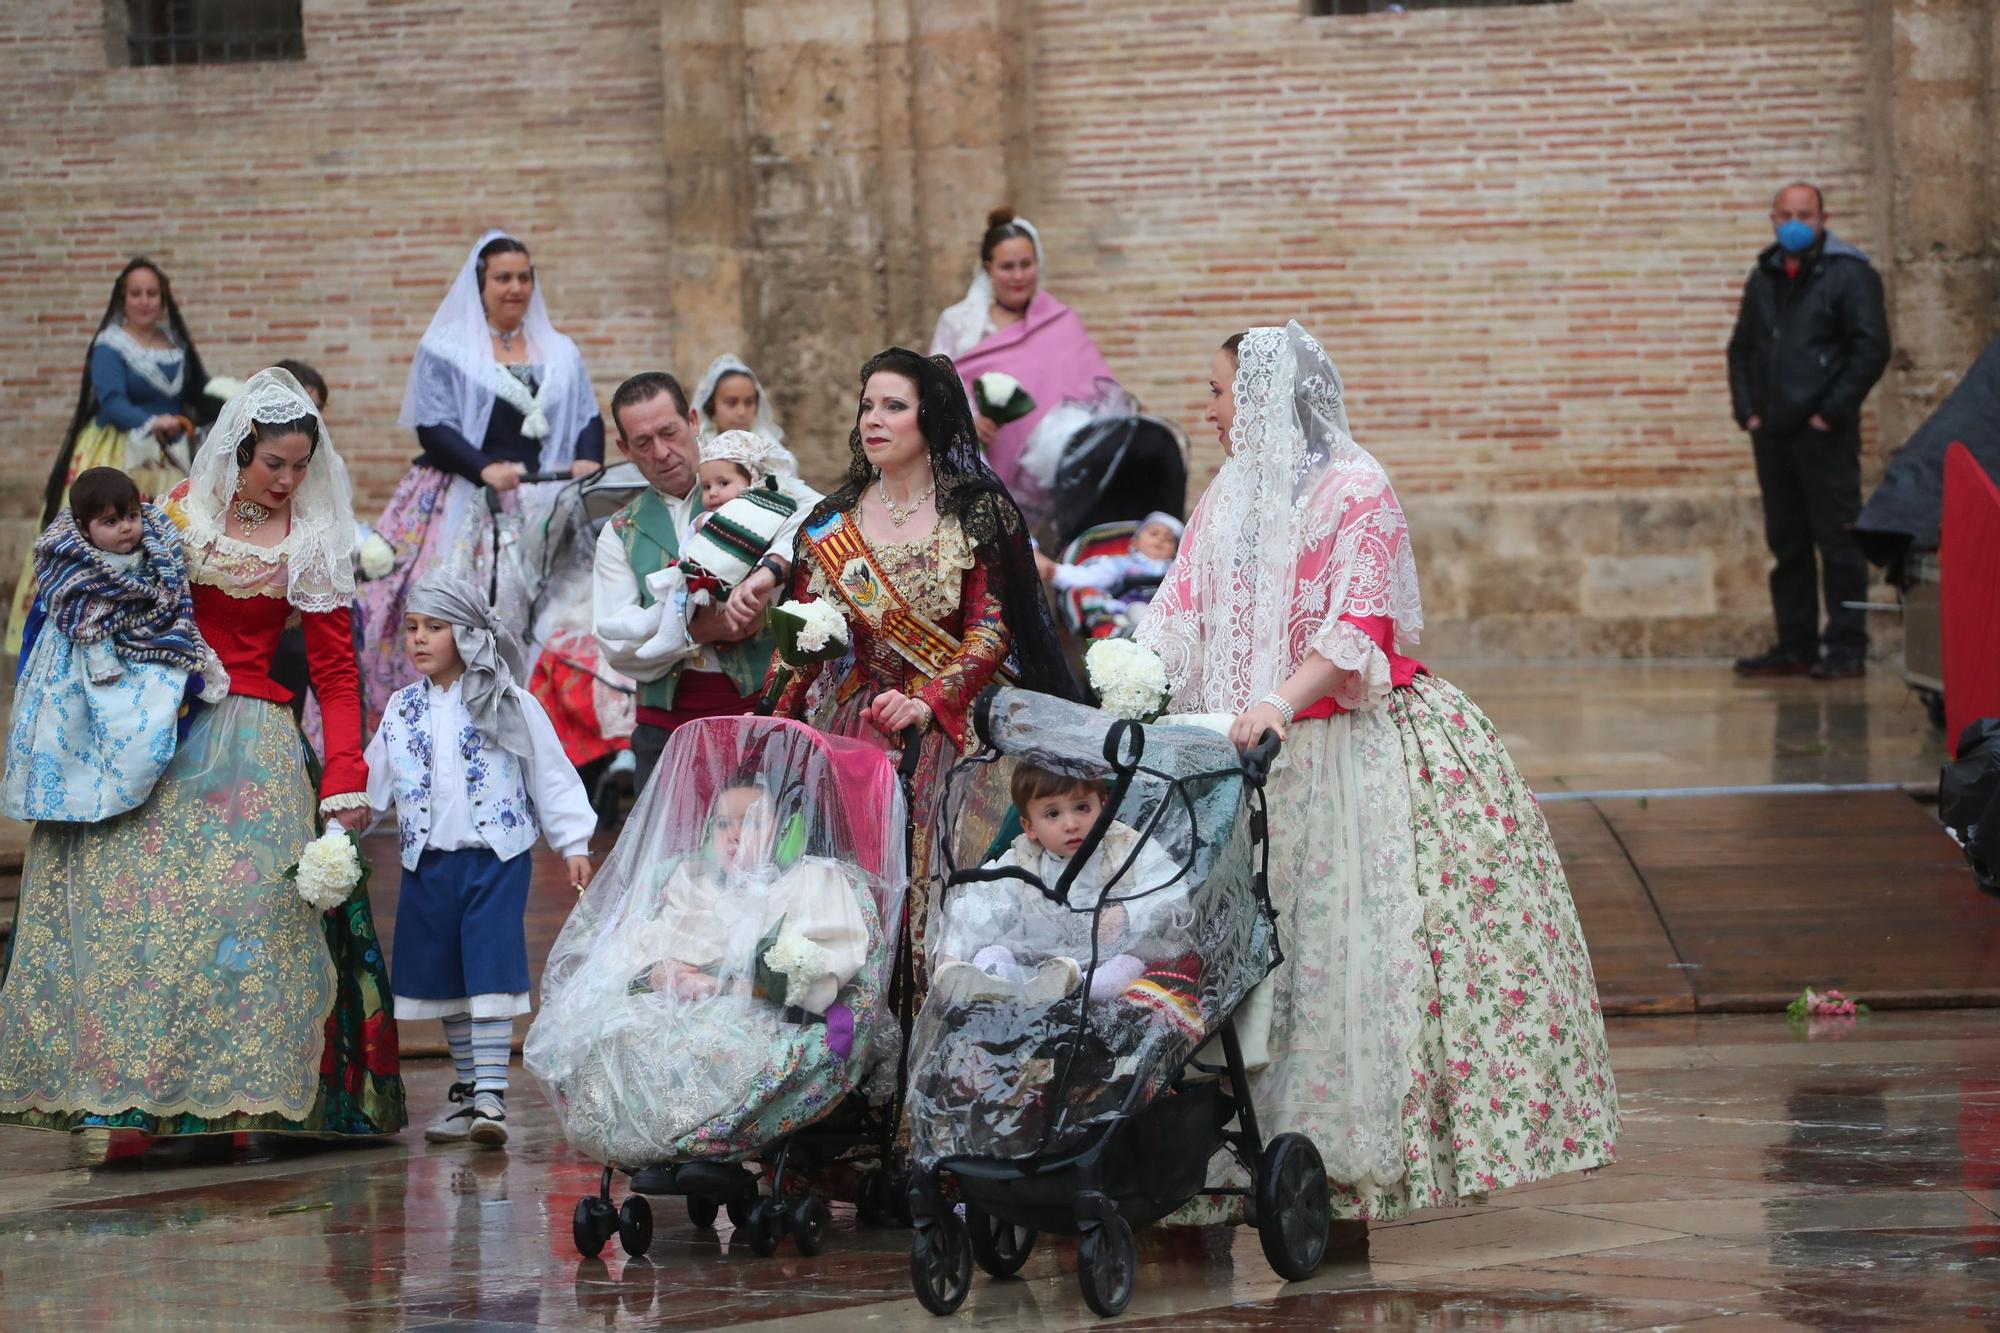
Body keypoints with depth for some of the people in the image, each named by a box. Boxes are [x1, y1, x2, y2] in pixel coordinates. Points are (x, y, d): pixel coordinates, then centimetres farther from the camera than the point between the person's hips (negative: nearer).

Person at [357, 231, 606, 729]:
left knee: (539, 614, -10)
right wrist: (485, 469, -19)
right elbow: (432, 427, -4)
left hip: (544, 505, 3)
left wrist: (588, 461, -9)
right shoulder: (445, 348, 6)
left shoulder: (560, 353, 19)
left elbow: (589, 417, 14)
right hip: (464, 502, -3)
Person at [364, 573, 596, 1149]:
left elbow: (551, 775, 1)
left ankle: (491, 1096, -16)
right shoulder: (402, 709, 10)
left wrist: (573, 843, -1)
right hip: (428, 861, 5)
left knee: (490, 972, -14)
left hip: (495, 858, -5)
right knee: (444, 977, 9)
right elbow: (373, 781, 15)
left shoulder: (508, 704, -1)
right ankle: (466, 1090, 20)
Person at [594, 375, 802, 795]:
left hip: (758, 705, -3)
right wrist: (699, 630, -12)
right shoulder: (622, 532, 14)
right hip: (665, 723, 3)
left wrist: (769, 570, -34)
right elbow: (614, 641, 2)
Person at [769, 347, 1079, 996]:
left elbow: (990, 637, -8)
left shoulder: (981, 516, -2)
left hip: (950, 727, -3)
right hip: (855, 725, 3)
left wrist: (927, 703, -23)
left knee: (940, 890, -10)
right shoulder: (832, 523, 9)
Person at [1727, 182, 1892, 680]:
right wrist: (1746, 410, 10)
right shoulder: (1764, 278, 16)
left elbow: (1872, 348, -11)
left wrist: (1831, 413, -13)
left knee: (1837, 541, -6)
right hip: (1772, 434, 7)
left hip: (1824, 434, -7)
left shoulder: (1848, 274, -5)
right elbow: (1741, 349, 24)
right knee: (1787, 544, 10)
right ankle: (1795, 647, 15)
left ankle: (1846, 648, -4)